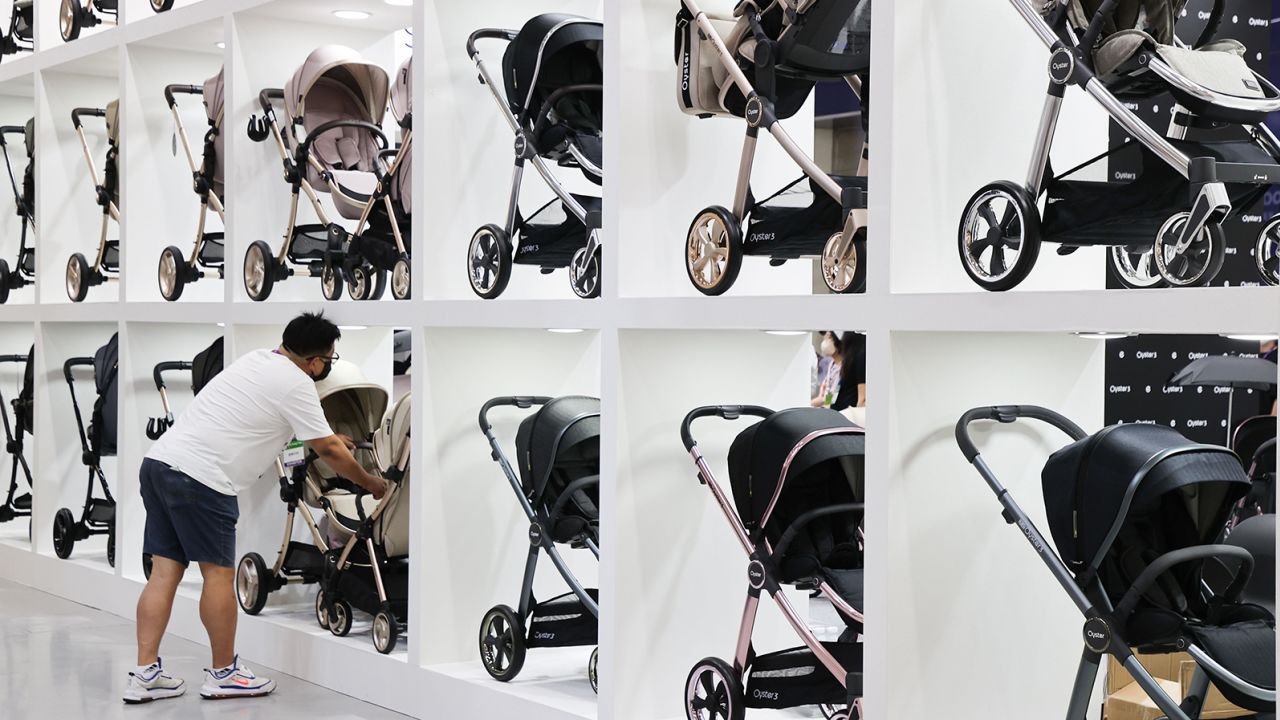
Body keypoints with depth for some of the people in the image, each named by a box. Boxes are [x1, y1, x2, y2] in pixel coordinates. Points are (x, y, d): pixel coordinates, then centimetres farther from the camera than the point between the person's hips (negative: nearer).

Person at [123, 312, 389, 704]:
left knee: (165, 572, 9)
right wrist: (369, 483, 17)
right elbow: (328, 451, 2)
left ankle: (145, 675, 9)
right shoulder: (297, 385, -5)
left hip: (159, 462, 9)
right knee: (218, 573, 3)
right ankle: (224, 674, 13)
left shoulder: (258, 360, 23)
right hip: (199, 479, -9)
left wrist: (332, 438, 54)